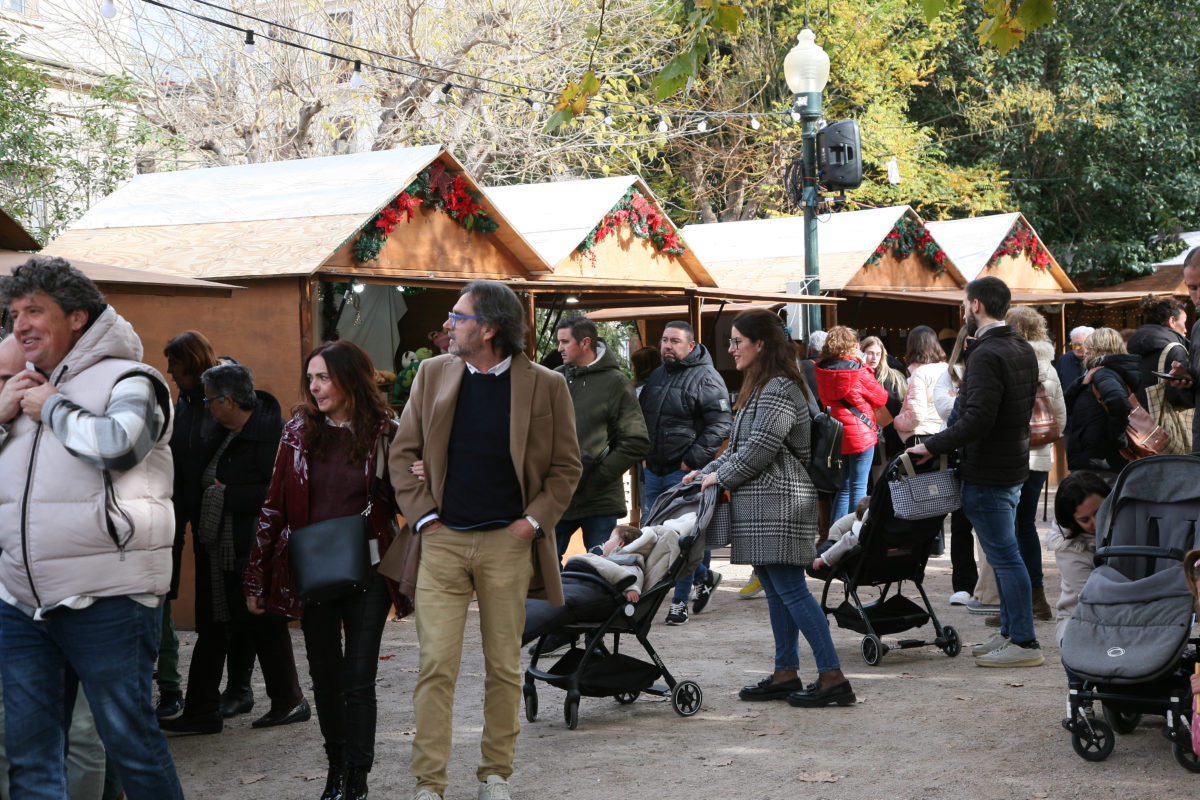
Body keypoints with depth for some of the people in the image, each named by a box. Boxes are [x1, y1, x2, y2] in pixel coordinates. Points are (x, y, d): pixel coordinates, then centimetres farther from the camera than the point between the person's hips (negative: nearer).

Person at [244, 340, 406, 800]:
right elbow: (274, 507, 5)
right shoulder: (299, 431, 2)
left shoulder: (383, 432, -3)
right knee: (324, 675, 11)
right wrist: (257, 580, 4)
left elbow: (403, 499, 8)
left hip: (366, 572, -2)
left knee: (358, 679, -1)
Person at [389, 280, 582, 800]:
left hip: (508, 544, -1)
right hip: (443, 541, 1)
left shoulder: (545, 386, -2)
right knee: (435, 667, -4)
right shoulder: (432, 373, 6)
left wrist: (535, 521, -5)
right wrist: (421, 514, 0)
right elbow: (403, 451, 10)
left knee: (504, 668, 7)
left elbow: (567, 466, 5)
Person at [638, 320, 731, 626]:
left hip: (685, 474, -8)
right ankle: (704, 576, 28)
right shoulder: (656, 377, 15)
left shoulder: (707, 379, -9)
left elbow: (720, 426, -15)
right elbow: (641, 416, 26)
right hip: (654, 471, 8)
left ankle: (680, 601, 6)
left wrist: (693, 460, -17)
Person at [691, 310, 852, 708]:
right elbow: (740, 446, 26)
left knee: (790, 589, -11)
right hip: (763, 505, 11)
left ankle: (833, 677, -10)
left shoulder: (779, 389, -14)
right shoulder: (760, 388, 20)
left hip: (779, 503, -11)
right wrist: (704, 472, 18)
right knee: (776, 590, 11)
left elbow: (760, 449, -18)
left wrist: (720, 477, -6)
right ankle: (785, 673, 16)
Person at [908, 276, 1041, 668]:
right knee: (1005, 555, 17)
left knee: (1005, 557, -6)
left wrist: (932, 446, -19)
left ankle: (1024, 643, -3)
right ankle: (1010, 633, 24)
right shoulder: (1023, 350, 12)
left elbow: (977, 419, -27)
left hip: (987, 473, -10)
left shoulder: (986, 355, -20)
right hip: (1014, 466, 10)